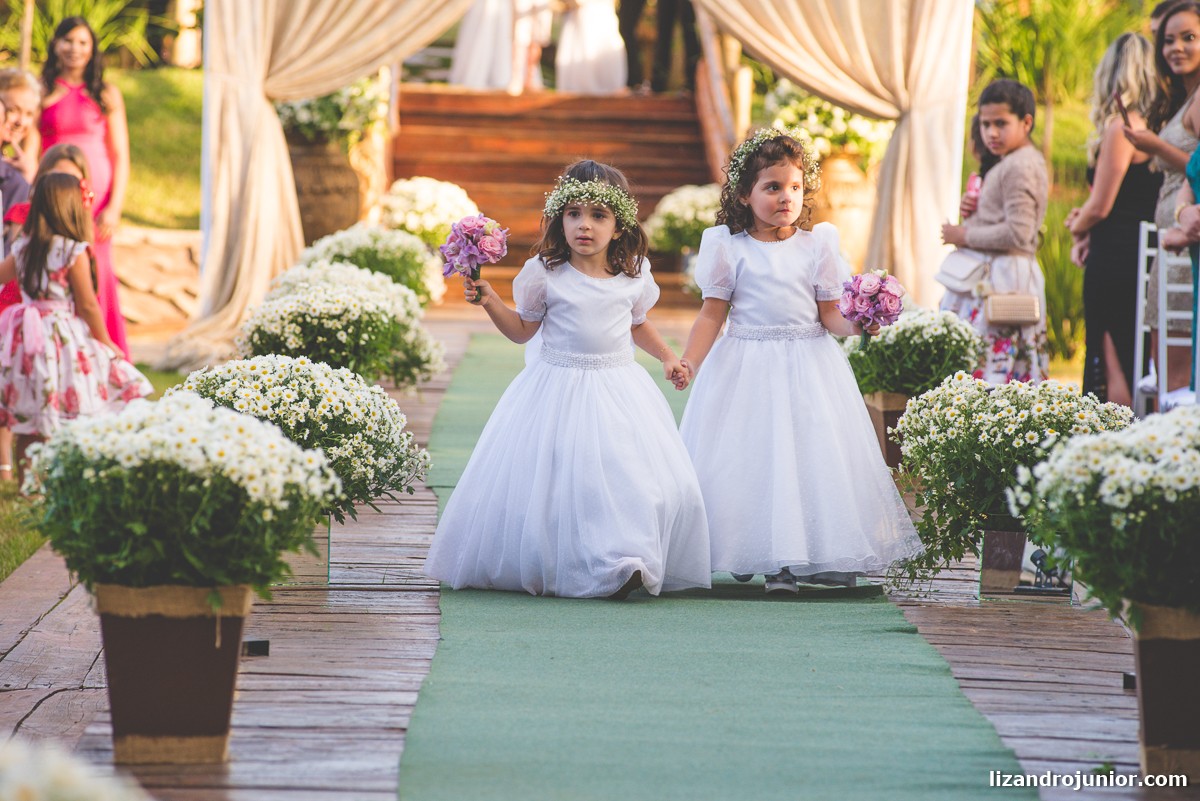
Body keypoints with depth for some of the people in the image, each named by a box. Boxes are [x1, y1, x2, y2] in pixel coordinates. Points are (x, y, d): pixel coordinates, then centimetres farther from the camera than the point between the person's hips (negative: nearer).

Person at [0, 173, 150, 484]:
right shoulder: (74, 252, -11)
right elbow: (87, 305, -8)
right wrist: (105, 341, 4)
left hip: (28, 336, 6)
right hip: (65, 338, -6)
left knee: (26, 424, 9)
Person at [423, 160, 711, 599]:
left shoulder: (634, 275, 4)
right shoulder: (544, 274, -4)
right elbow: (522, 329, 8)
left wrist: (668, 357, 14)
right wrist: (490, 302, -7)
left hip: (619, 388, 2)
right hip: (560, 389, -2)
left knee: (643, 480, -9)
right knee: (559, 479, -11)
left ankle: (626, 563, -2)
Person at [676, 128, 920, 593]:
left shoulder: (818, 244, 4)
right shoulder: (729, 247, 0)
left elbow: (829, 313, 3)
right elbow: (713, 314, 2)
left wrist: (853, 324, -18)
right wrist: (688, 363, -9)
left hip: (808, 365, 1)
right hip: (746, 368, -1)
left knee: (810, 458, -3)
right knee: (746, 460, -3)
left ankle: (789, 563, 3)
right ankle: (749, 555, 8)